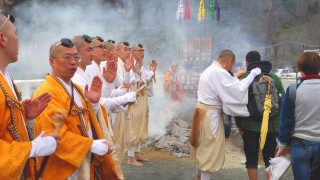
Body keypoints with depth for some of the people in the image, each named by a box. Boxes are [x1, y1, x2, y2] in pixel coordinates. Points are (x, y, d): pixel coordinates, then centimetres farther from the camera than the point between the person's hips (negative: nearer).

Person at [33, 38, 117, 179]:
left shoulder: (76, 88, 12)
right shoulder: (46, 93, -18)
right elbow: (56, 136, -26)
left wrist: (93, 103, -2)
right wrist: (96, 146, -21)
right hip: (64, 168, -8)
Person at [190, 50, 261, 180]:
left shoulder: (209, 70, 14)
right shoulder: (219, 72, -19)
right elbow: (238, 90, -22)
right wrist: (252, 74, -13)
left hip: (203, 112, 10)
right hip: (210, 115, -10)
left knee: (203, 149, 23)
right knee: (210, 152, 2)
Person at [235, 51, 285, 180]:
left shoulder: (244, 78, -4)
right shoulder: (274, 77, 5)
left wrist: (239, 124, 3)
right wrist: (279, 123, 13)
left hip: (250, 126, -2)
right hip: (272, 126, 3)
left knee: (251, 159, 7)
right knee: (270, 158, 12)